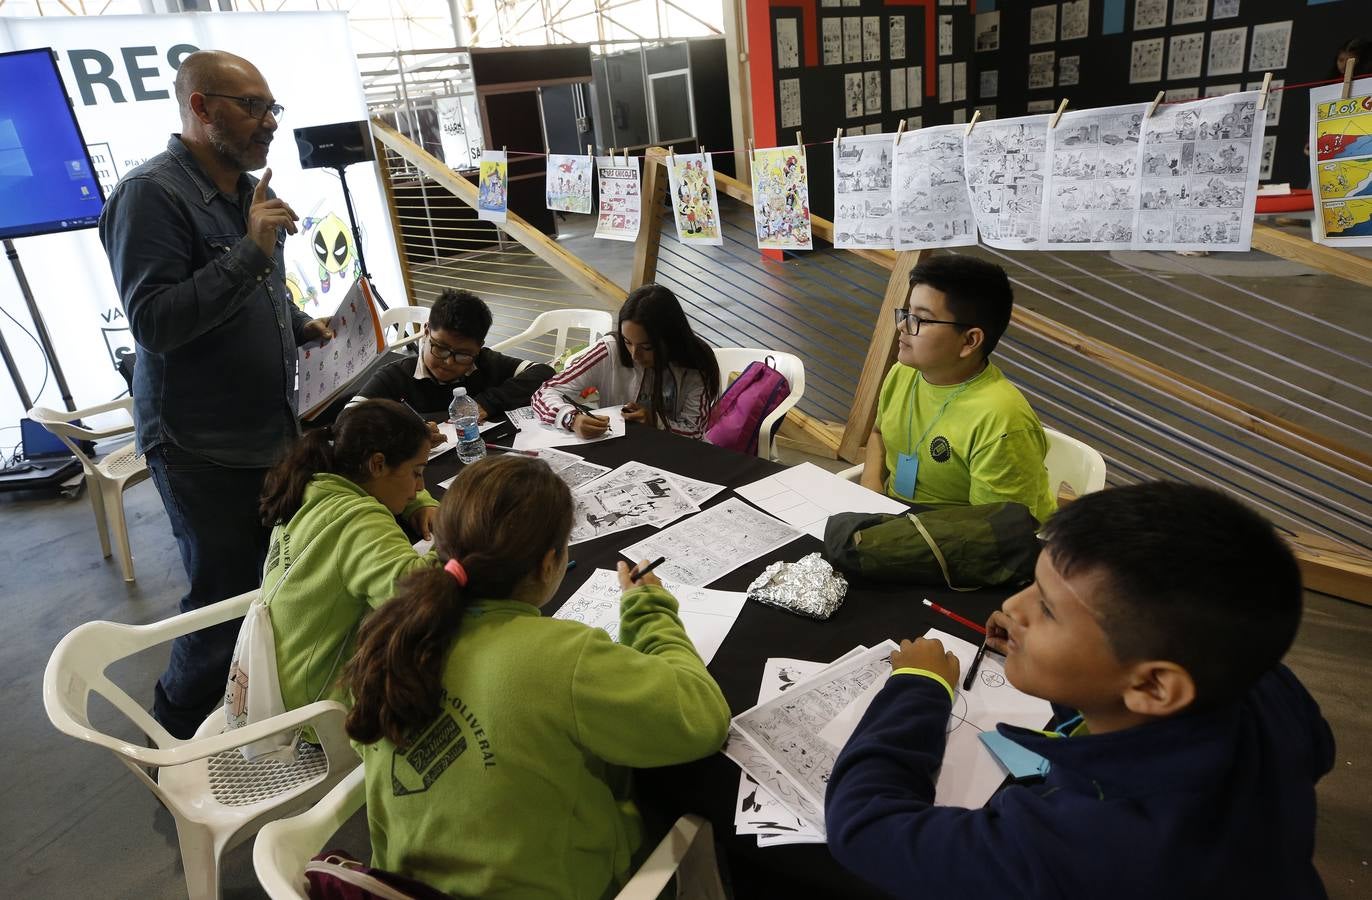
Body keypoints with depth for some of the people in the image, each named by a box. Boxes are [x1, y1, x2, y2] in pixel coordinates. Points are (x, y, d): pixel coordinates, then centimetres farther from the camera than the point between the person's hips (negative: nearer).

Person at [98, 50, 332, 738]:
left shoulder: (248, 188, 11)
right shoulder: (152, 194, -16)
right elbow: (153, 323, -24)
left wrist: (301, 325, 5)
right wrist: (251, 250, -27)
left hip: (270, 430, 8)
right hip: (203, 449, -8)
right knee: (224, 597, 4)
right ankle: (180, 729, 29)